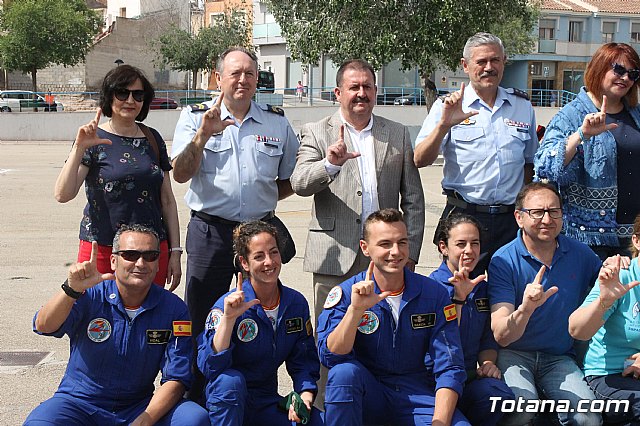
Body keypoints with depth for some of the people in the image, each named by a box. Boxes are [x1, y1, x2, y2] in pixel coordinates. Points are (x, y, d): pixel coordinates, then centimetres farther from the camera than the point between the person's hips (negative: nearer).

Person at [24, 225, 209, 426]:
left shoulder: (174, 309, -5)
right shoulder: (91, 296, -7)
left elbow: (176, 378, -7)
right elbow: (44, 326, -23)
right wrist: (72, 290, -42)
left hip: (139, 407, 1)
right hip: (80, 403, -1)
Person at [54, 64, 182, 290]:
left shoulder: (152, 139, 10)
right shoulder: (94, 140, -3)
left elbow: (167, 199, 13)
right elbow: (63, 194, -14)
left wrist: (175, 251, 9)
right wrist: (79, 148, -24)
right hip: (101, 251, -3)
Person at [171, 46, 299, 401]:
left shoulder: (277, 122, 8)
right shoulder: (195, 117, 2)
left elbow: (293, 179, 17)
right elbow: (180, 174, -9)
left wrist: (263, 197, 4)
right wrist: (203, 135, -22)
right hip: (210, 231, -2)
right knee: (200, 320, 3)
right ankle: (196, 400, 14)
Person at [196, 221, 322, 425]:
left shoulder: (296, 303, 0)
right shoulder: (227, 305, -15)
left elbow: (303, 361, 6)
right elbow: (210, 367, -26)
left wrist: (305, 395, -13)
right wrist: (228, 318, -35)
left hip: (267, 402, 3)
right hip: (226, 401, -3)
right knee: (230, 380, -37)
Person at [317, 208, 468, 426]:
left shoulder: (434, 294, -3)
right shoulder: (345, 293, -5)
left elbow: (449, 368, -6)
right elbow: (330, 356, -17)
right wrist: (356, 309, -31)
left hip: (418, 395, 0)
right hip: (367, 395, 1)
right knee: (345, 371, -31)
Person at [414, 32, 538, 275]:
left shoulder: (522, 106, 12)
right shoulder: (448, 106, 2)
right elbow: (420, 160, -8)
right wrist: (444, 125, -22)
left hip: (511, 219, 3)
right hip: (463, 217, -2)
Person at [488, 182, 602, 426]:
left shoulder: (580, 254, 1)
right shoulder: (503, 261, -11)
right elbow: (501, 336, -16)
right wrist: (525, 308, -38)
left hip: (560, 358, 3)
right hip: (514, 353, -3)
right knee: (523, 404, -33)